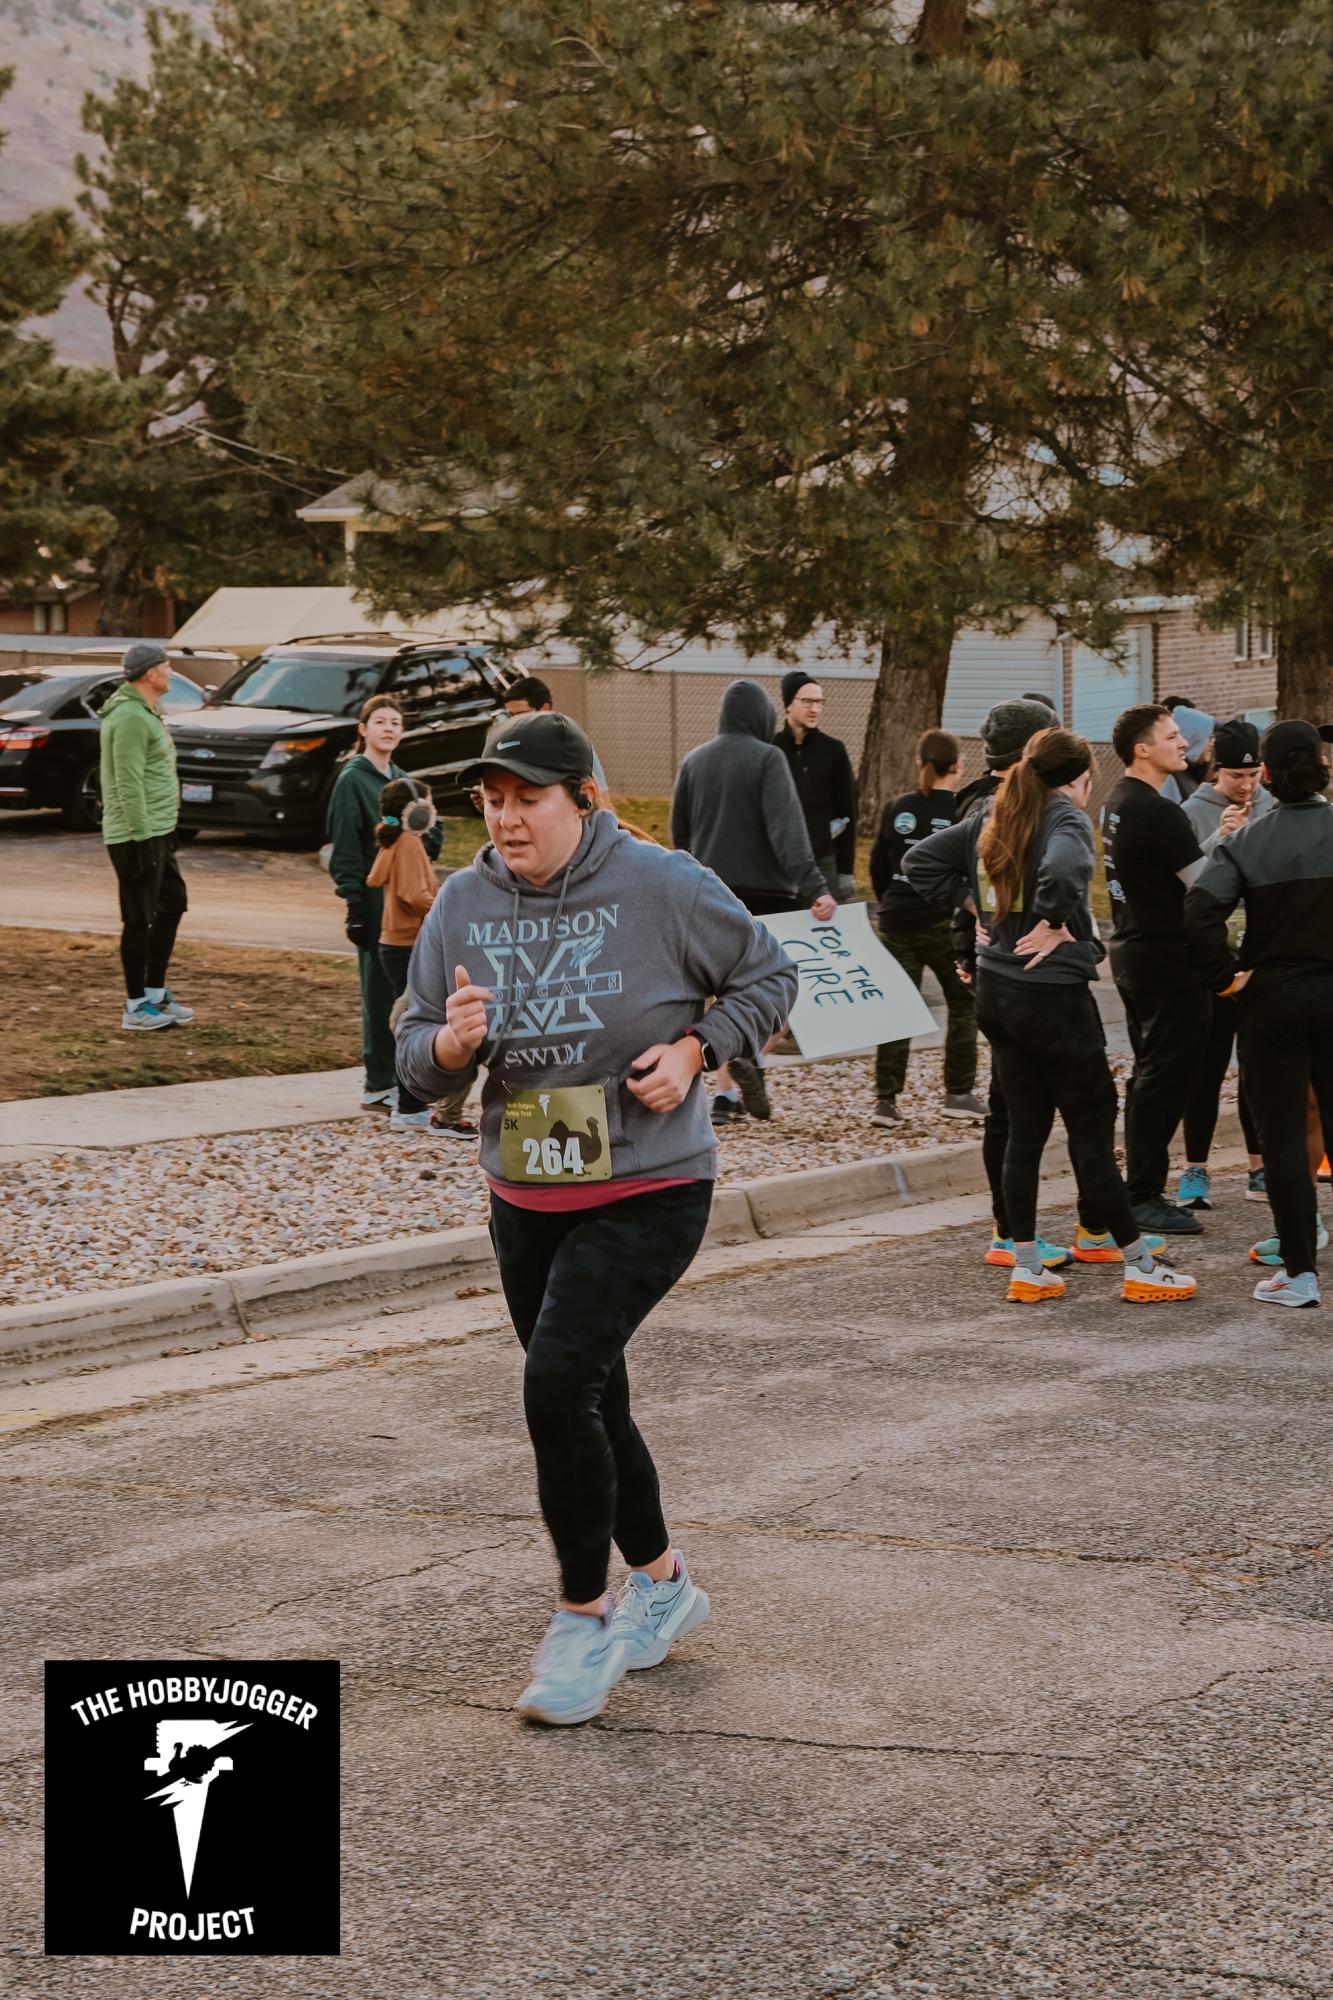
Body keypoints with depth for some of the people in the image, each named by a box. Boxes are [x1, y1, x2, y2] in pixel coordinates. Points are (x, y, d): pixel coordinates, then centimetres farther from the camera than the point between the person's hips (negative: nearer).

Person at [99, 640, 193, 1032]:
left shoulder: (144, 712, 15)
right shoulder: (130, 717, -19)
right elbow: (129, 785, -23)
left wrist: (165, 829, 23)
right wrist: (141, 836, -24)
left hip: (157, 833, 11)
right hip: (136, 837, -11)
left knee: (172, 905, 16)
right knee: (140, 919, -3)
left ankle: (156, 992, 24)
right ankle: (137, 1007, 4)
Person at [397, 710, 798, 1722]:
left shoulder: (660, 886, -12)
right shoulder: (463, 904, 0)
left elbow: (769, 976, 2)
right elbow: (415, 1056, 5)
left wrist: (694, 1048, -12)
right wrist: (450, 1042, -18)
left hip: (650, 1191, -6)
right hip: (525, 1199, 6)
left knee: (558, 1381, -19)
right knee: (590, 1401, 15)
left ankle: (585, 1618, -3)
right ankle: (663, 1583, 38)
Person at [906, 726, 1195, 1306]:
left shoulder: (991, 820, 9)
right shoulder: (1068, 818, -13)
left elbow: (919, 862, 12)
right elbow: (1062, 869, -35)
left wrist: (974, 905, 10)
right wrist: (1058, 925, -19)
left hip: (995, 993, 7)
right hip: (1053, 996, -7)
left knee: (1025, 1131, 12)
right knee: (1092, 1130, 1)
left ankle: (1026, 1269, 14)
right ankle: (1140, 1268, 9)